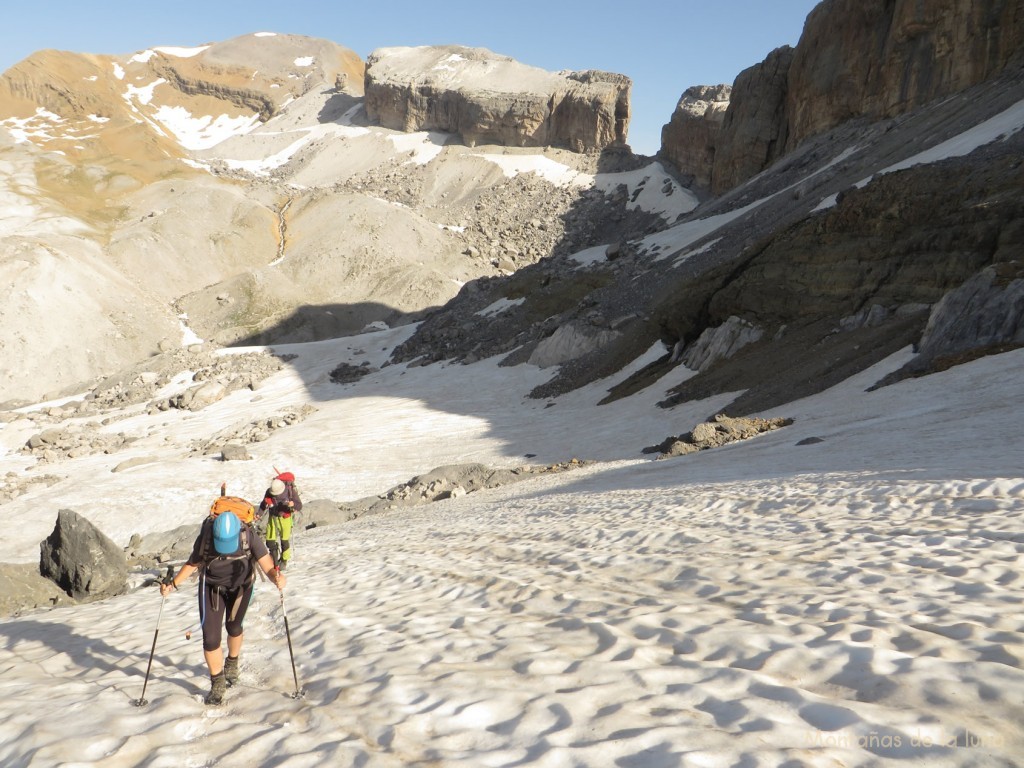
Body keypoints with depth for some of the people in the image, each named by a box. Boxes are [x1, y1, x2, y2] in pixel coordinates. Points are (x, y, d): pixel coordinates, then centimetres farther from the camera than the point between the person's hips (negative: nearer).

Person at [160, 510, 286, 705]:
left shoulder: (249, 537, -33)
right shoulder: (205, 538, -31)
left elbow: (268, 566, -32)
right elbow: (192, 564, -13)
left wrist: (277, 578, -53)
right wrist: (172, 583, -24)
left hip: (241, 587, 0)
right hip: (211, 587, 0)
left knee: (233, 628, 21)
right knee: (210, 636, -9)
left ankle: (232, 663, 51)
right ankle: (217, 683, 10)